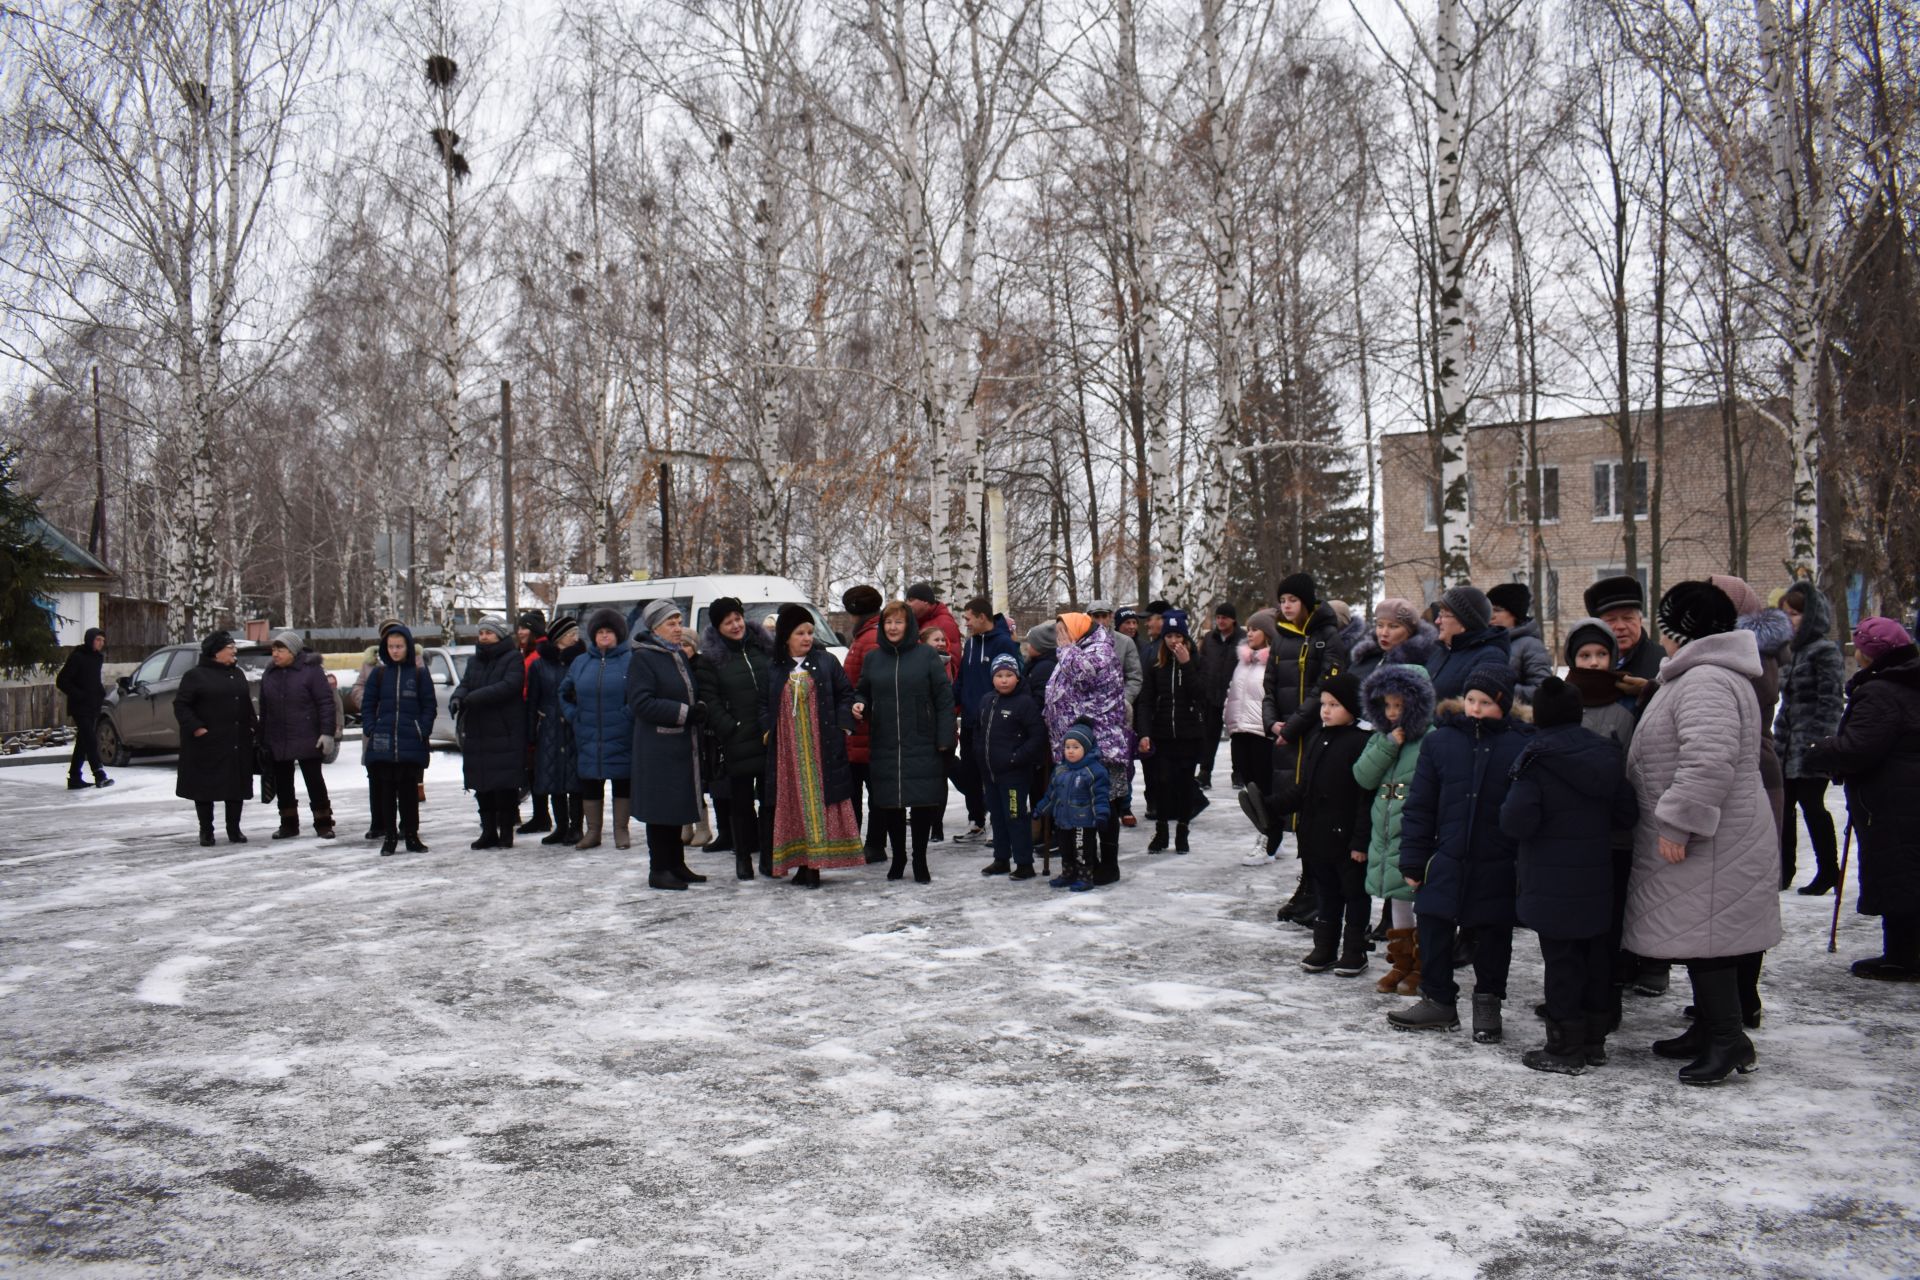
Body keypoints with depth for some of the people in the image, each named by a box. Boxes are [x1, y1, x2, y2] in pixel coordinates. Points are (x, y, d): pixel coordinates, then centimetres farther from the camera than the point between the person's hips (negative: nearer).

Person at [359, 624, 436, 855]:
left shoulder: (420, 674, 2)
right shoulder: (379, 673, 7)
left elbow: (429, 706, 3)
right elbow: (368, 704, 9)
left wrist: (423, 732, -7)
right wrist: (371, 730, -3)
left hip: (412, 743, -1)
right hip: (383, 742, 1)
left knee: (409, 790, 5)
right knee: (386, 790, 5)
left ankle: (411, 835, 13)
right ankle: (389, 836, 11)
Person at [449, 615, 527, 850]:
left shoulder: (513, 659, -4)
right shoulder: (474, 661, 18)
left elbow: (508, 686, -18)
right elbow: (465, 685, 8)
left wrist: (472, 698, -22)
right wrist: (458, 698, -16)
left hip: (505, 735, -6)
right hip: (477, 734, 6)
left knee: (505, 785, -3)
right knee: (482, 786, 9)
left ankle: (506, 832, 6)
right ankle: (488, 832, 18)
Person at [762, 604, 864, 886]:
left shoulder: (826, 662, 5)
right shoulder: (774, 669, 8)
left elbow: (845, 694, 7)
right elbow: (764, 704, 14)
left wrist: (842, 726, -3)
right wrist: (768, 730, 0)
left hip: (822, 747, -1)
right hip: (787, 749, 1)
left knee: (820, 802, -3)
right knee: (791, 804, 1)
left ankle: (811, 865, 1)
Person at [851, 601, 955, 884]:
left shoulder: (927, 655, 0)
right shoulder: (872, 658, 10)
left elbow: (944, 698, -2)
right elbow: (862, 692, 19)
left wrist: (944, 737, -7)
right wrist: (859, 706, -5)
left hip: (922, 745, -3)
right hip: (885, 746, 3)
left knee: (923, 802, -1)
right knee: (890, 804, 6)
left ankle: (920, 862, 13)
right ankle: (898, 858, 23)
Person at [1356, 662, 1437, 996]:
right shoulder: (1381, 739, 10)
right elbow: (1363, 777, -1)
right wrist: (1388, 746, -11)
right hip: (1386, 833, 7)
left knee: (1422, 896, 2)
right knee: (1396, 897, 17)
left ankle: (1421, 966, 16)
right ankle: (1401, 961, 29)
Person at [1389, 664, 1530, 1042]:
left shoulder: (1520, 746, -5)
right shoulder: (1440, 741, 1)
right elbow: (1419, 807, 4)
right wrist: (1412, 861, 2)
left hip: (1496, 869, -2)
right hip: (1446, 864, 2)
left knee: (1492, 936, 11)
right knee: (1433, 927, 7)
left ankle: (1487, 1004, 29)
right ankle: (1437, 1001, 24)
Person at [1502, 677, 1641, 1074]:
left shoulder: (1536, 760, -15)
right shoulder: (1607, 756, 4)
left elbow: (1516, 821, -21)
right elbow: (1628, 815, 9)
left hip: (1552, 885, -6)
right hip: (1596, 881, 6)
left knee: (1562, 960, 0)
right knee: (1595, 955, 16)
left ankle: (1566, 1048, 6)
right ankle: (1595, 1039, 27)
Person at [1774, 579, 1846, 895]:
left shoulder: (1825, 652, -10)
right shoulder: (1794, 652, 15)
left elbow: (1832, 702, -15)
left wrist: (1820, 743, -20)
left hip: (1811, 750, -8)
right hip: (1788, 748, 8)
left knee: (1812, 805, -1)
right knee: (1784, 806, 10)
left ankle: (1828, 871, 12)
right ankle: (1783, 871, 18)